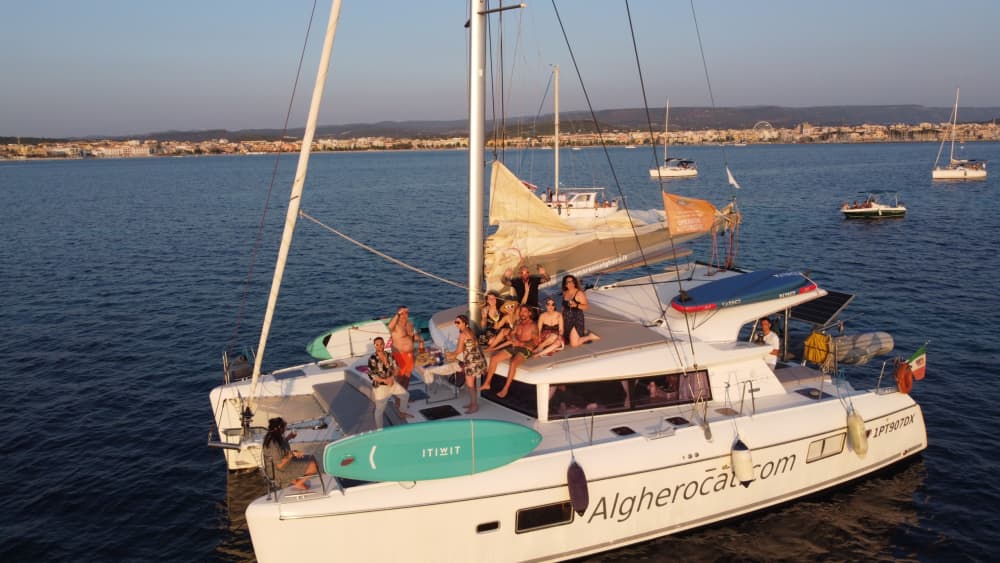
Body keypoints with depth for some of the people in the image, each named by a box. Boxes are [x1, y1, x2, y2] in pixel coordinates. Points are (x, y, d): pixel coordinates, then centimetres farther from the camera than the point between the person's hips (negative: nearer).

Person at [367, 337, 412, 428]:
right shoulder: (372, 359, -21)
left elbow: (396, 368, 0)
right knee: (380, 409, 0)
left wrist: (391, 377, -20)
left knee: (406, 395, 20)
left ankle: (402, 412, 45)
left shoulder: (389, 356, -3)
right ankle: (379, 429, 13)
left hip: (392, 382, 6)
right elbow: (371, 375, -21)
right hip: (380, 386, -6)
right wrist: (385, 380, -25)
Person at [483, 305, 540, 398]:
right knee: (494, 358, -8)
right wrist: (510, 337, -6)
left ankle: (506, 389, -29)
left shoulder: (533, 326, -5)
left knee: (513, 363, -35)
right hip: (513, 347, 7)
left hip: (525, 350, -7)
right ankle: (487, 383, -2)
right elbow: (511, 334, 20)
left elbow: (535, 342, -12)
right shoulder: (518, 323, 16)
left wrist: (521, 343, -22)